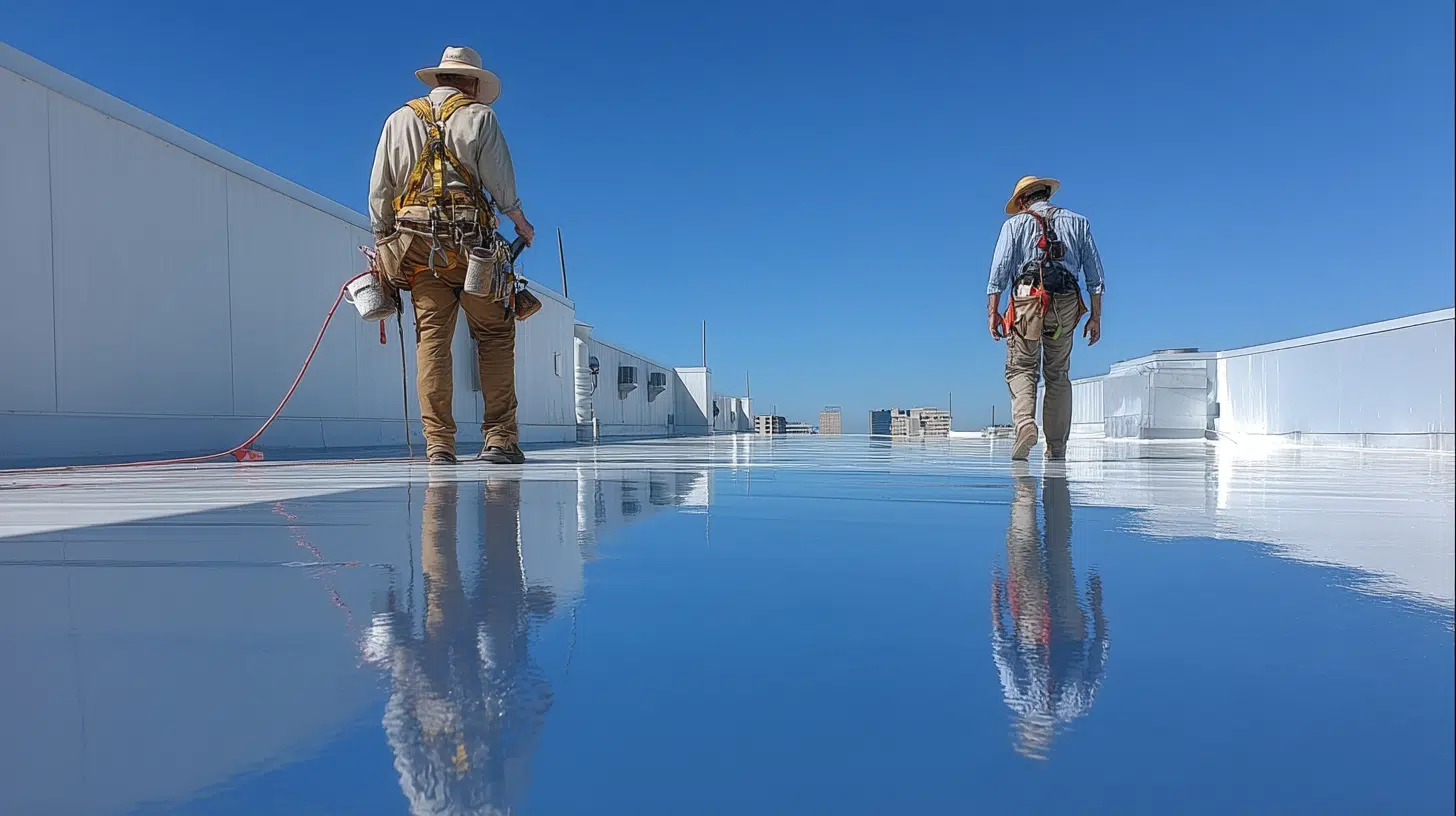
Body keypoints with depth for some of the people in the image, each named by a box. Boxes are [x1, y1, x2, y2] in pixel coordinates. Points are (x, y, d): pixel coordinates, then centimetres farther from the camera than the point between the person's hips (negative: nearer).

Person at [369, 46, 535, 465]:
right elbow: (501, 184, 2)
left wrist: (383, 241, 19)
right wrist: (522, 224, 16)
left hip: (414, 244, 3)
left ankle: (439, 444, -3)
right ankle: (500, 437, -3)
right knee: (495, 335, 2)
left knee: (431, 338, 1)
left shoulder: (400, 120, 18)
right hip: (468, 241, -3)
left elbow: (380, 190, 14)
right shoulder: (478, 116, 8)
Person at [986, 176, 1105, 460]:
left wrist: (993, 311, -3)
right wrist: (1096, 316, 13)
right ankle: (1057, 448, 11)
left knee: (1021, 368, 5)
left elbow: (1000, 269, -2)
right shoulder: (1077, 222, 19)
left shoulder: (1015, 223, 10)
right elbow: (1095, 274, 13)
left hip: (1027, 299, -3)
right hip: (1066, 302, 3)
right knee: (1058, 374, 10)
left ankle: (1025, 424, -21)